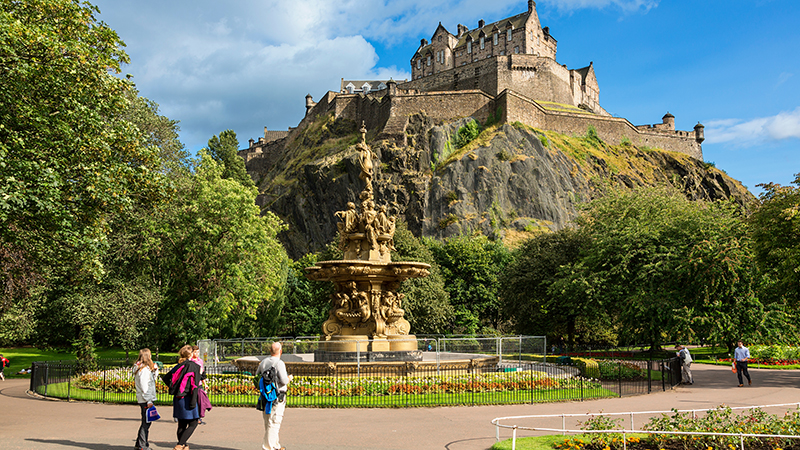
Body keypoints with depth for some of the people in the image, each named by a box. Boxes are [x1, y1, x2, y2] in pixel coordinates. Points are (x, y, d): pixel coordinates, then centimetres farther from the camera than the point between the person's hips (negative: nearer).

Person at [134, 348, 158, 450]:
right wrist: (149, 400, -18)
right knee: (146, 422, -3)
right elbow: (144, 386, -20)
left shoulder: (138, 368, 14)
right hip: (146, 399, -10)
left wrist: (155, 370, 10)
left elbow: (151, 380, 19)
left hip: (142, 399, 10)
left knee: (145, 422, 17)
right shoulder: (144, 369, -16)